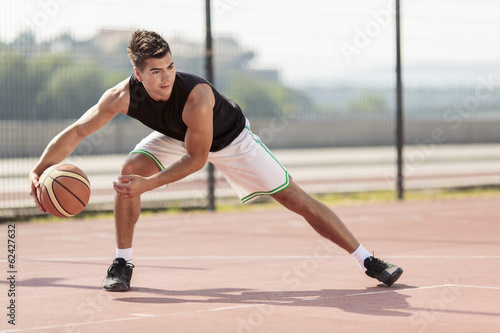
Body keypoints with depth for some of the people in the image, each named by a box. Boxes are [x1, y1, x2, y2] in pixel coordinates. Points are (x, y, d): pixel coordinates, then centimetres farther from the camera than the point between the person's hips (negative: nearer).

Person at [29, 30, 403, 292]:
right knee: (130, 170, -23)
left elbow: (196, 159, -32)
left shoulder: (196, 96, -42)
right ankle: (123, 264, -6)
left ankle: (368, 261, 1)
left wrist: (150, 184, -41)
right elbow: (77, 131, -21)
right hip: (175, 136, 4)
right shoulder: (123, 96, -30)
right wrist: (38, 171, -32)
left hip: (229, 138, -3)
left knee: (298, 199, -8)